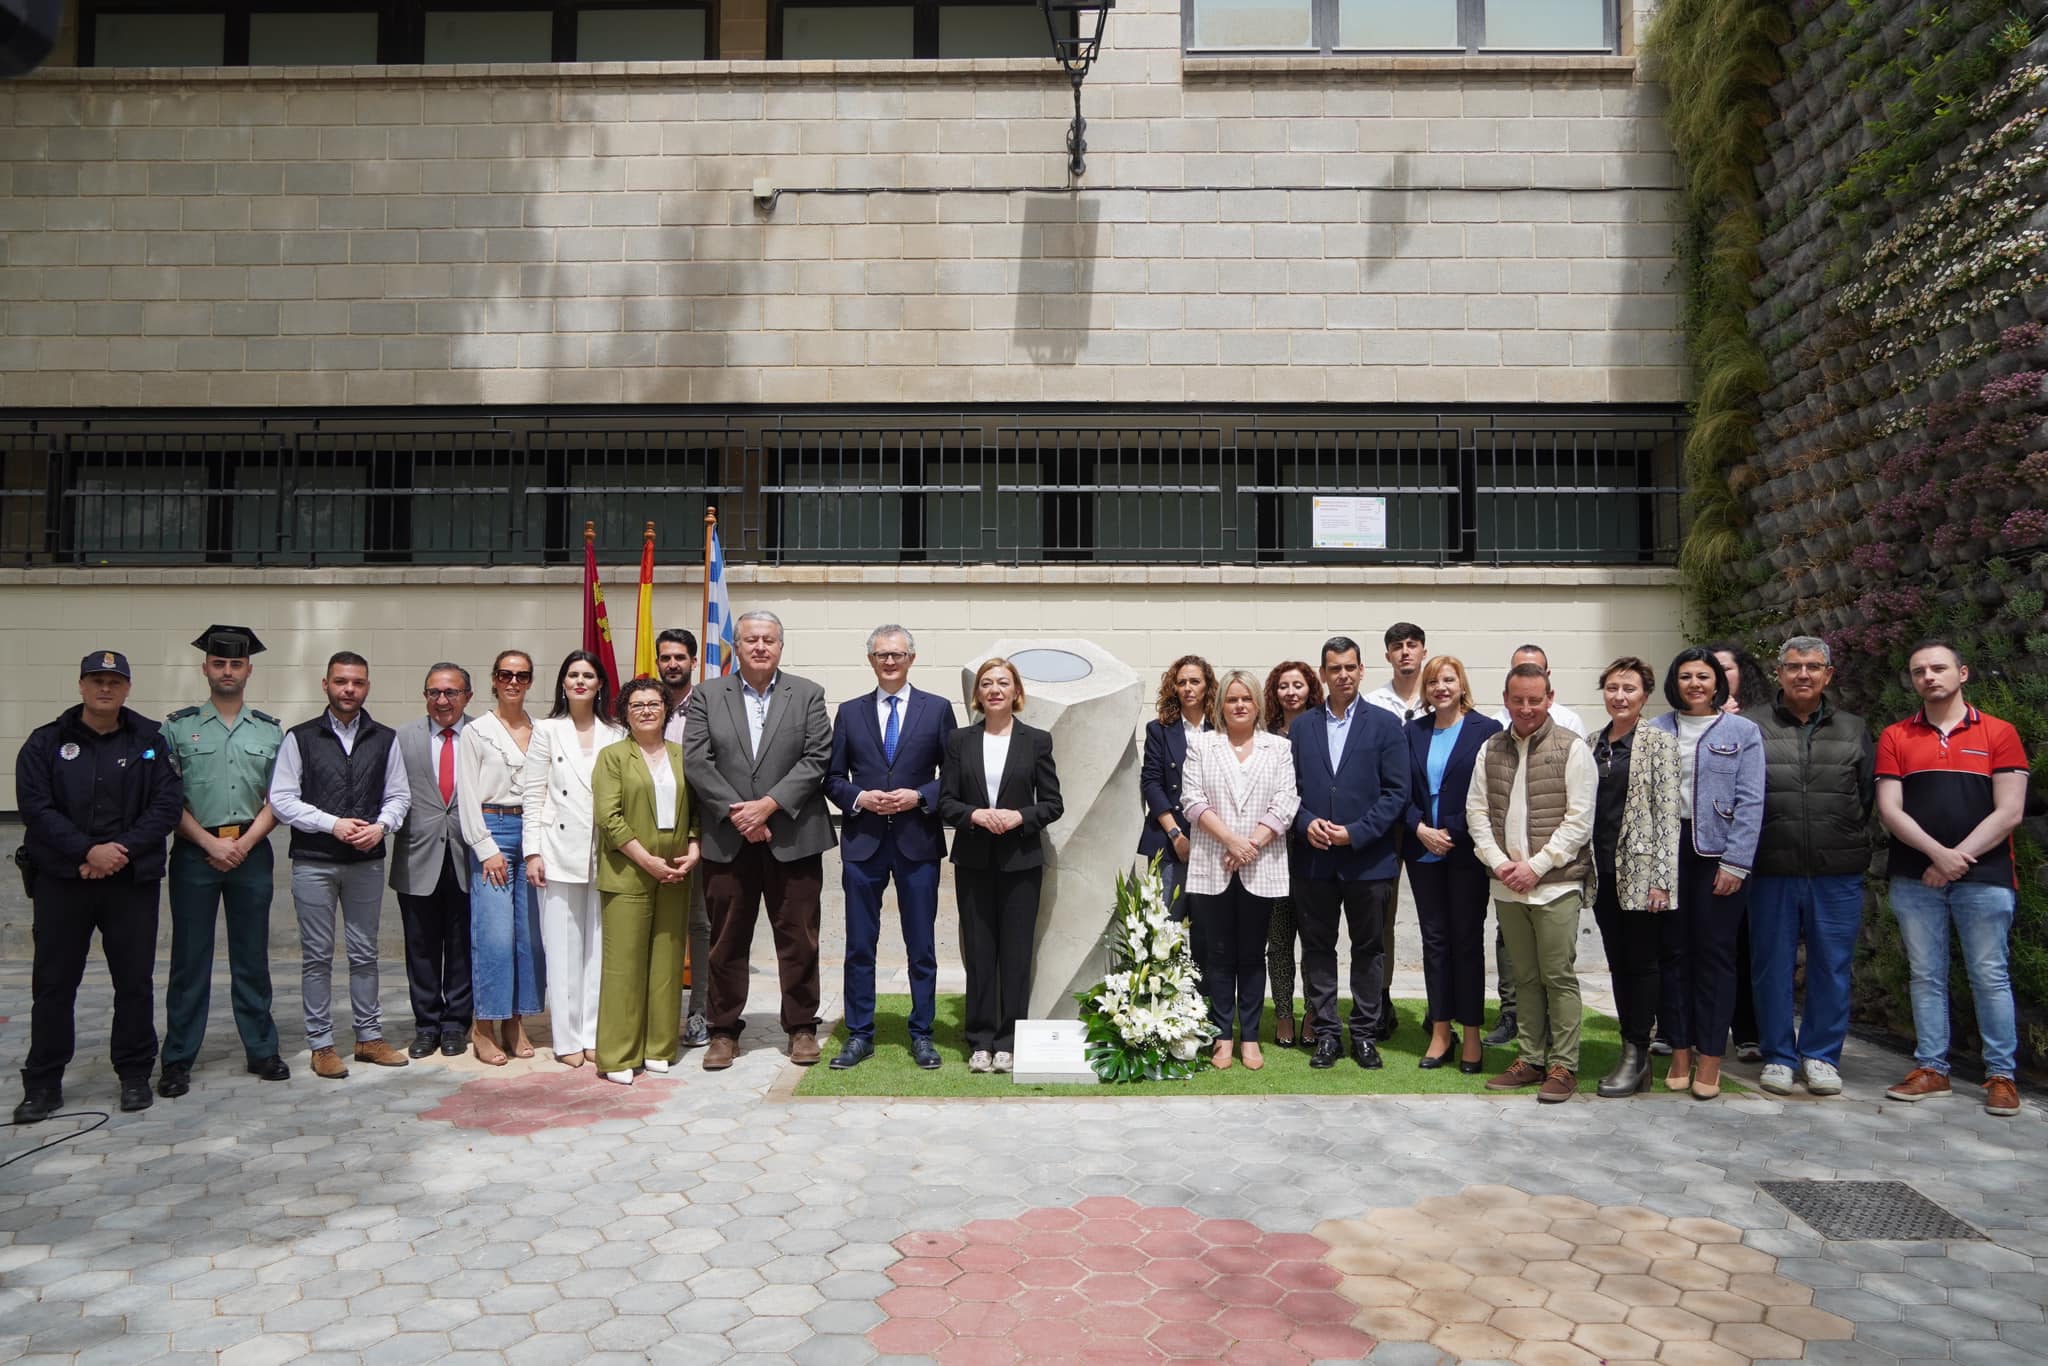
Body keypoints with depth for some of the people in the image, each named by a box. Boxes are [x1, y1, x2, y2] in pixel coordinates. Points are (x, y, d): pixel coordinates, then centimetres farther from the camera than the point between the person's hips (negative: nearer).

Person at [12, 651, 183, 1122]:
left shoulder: (150, 740, 2)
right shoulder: (46, 743, 2)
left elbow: (168, 804, -3)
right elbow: (36, 808, -6)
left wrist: (122, 851, -14)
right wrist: (89, 851, -17)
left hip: (132, 881, 0)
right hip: (61, 882, 0)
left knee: (135, 982, 7)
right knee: (53, 983, 7)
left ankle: (135, 1075, 20)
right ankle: (43, 1084, 18)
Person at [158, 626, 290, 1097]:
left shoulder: (270, 730, 6)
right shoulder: (178, 726, 1)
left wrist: (245, 842, -8)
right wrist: (210, 843, -9)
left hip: (252, 851, 2)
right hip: (194, 852, -1)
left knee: (252, 955, 8)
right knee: (189, 957, 3)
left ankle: (261, 1050, 17)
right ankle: (178, 1059, 13)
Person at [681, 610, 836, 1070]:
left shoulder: (808, 695, 5)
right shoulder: (707, 695, 7)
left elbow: (817, 759, -4)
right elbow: (697, 761, -2)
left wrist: (768, 805, -13)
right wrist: (737, 812, -11)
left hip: (792, 838, -1)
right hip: (727, 839, 1)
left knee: (798, 938, 5)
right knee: (727, 941, 8)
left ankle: (801, 1027, 18)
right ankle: (724, 1030, 20)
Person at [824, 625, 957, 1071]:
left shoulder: (937, 709, 4)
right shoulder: (850, 712, 8)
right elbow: (833, 777, 9)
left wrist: (919, 796, -12)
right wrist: (859, 798, -9)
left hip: (918, 841, -1)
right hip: (863, 840, 1)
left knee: (922, 946, 6)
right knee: (859, 945, 6)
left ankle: (921, 1034, 18)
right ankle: (859, 1034, 17)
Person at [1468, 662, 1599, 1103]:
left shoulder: (1572, 749, -4)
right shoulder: (1490, 749, 10)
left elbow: (1579, 819, -8)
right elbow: (1477, 811, 9)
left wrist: (1536, 866, -12)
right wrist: (1498, 862, -4)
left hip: (1556, 884, -4)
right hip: (1506, 885, 5)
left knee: (1559, 977, -1)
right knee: (1525, 978, 13)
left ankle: (1563, 1066, 9)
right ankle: (1531, 1060, 22)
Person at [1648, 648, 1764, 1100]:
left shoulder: (1743, 732, 3)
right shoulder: (1656, 731, 9)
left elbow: (1750, 803, -2)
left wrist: (1735, 863, -9)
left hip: (1717, 853, -2)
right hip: (1666, 849, 2)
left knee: (1713, 953, 2)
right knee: (1671, 952, 6)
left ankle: (1710, 1058, 10)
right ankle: (1679, 1052, 15)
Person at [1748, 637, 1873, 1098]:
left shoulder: (1854, 730, 12)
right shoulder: (1751, 726, 3)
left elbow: (1870, 796, 14)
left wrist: (1849, 846, 8)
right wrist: (1749, 848, 0)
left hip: (1838, 874, 2)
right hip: (1771, 872, -2)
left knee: (1832, 967, 7)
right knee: (1773, 965, 5)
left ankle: (1822, 1055, 20)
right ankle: (1778, 1056, 17)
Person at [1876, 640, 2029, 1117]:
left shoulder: (1999, 733, 3)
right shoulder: (1895, 738, 7)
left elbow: (2009, 812, -4)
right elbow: (1889, 810, 0)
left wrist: (1959, 857, -11)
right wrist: (1937, 853, -13)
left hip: (1984, 876, -2)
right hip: (1914, 878, 2)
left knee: (1991, 977, 2)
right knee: (1926, 977, 8)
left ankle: (2001, 1075, 11)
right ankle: (1931, 1069, 15)